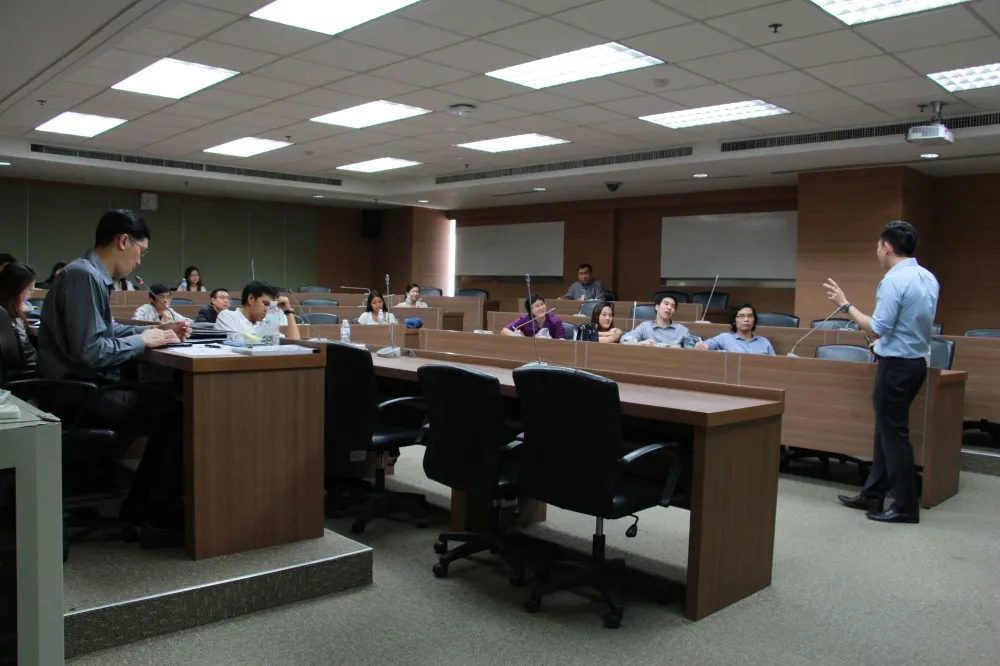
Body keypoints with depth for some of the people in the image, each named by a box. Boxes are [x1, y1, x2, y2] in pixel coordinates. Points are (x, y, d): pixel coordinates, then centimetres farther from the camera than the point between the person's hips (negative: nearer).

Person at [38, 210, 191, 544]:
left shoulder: (92, 275, 11)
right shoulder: (84, 276, -20)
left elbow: (109, 331, 21)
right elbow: (88, 351, -28)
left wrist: (157, 329, 10)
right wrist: (143, 340, -15)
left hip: (84, 388, 10)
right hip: (77, 396, -10)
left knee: (166, 405, 10)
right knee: (177, 414, -12)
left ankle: (140, 503, 16)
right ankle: (160, 520, -3)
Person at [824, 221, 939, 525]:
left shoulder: (894, 280, -19)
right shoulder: (928, 278, 9)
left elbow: (878, 327, -20)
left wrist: (845, 305, -11)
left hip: (896, 364, -9)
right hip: (917, 360, 9)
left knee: (894, 433, 0)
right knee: (887, 429, 16)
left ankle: (906, 506, 7)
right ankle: (873, 494, 25)